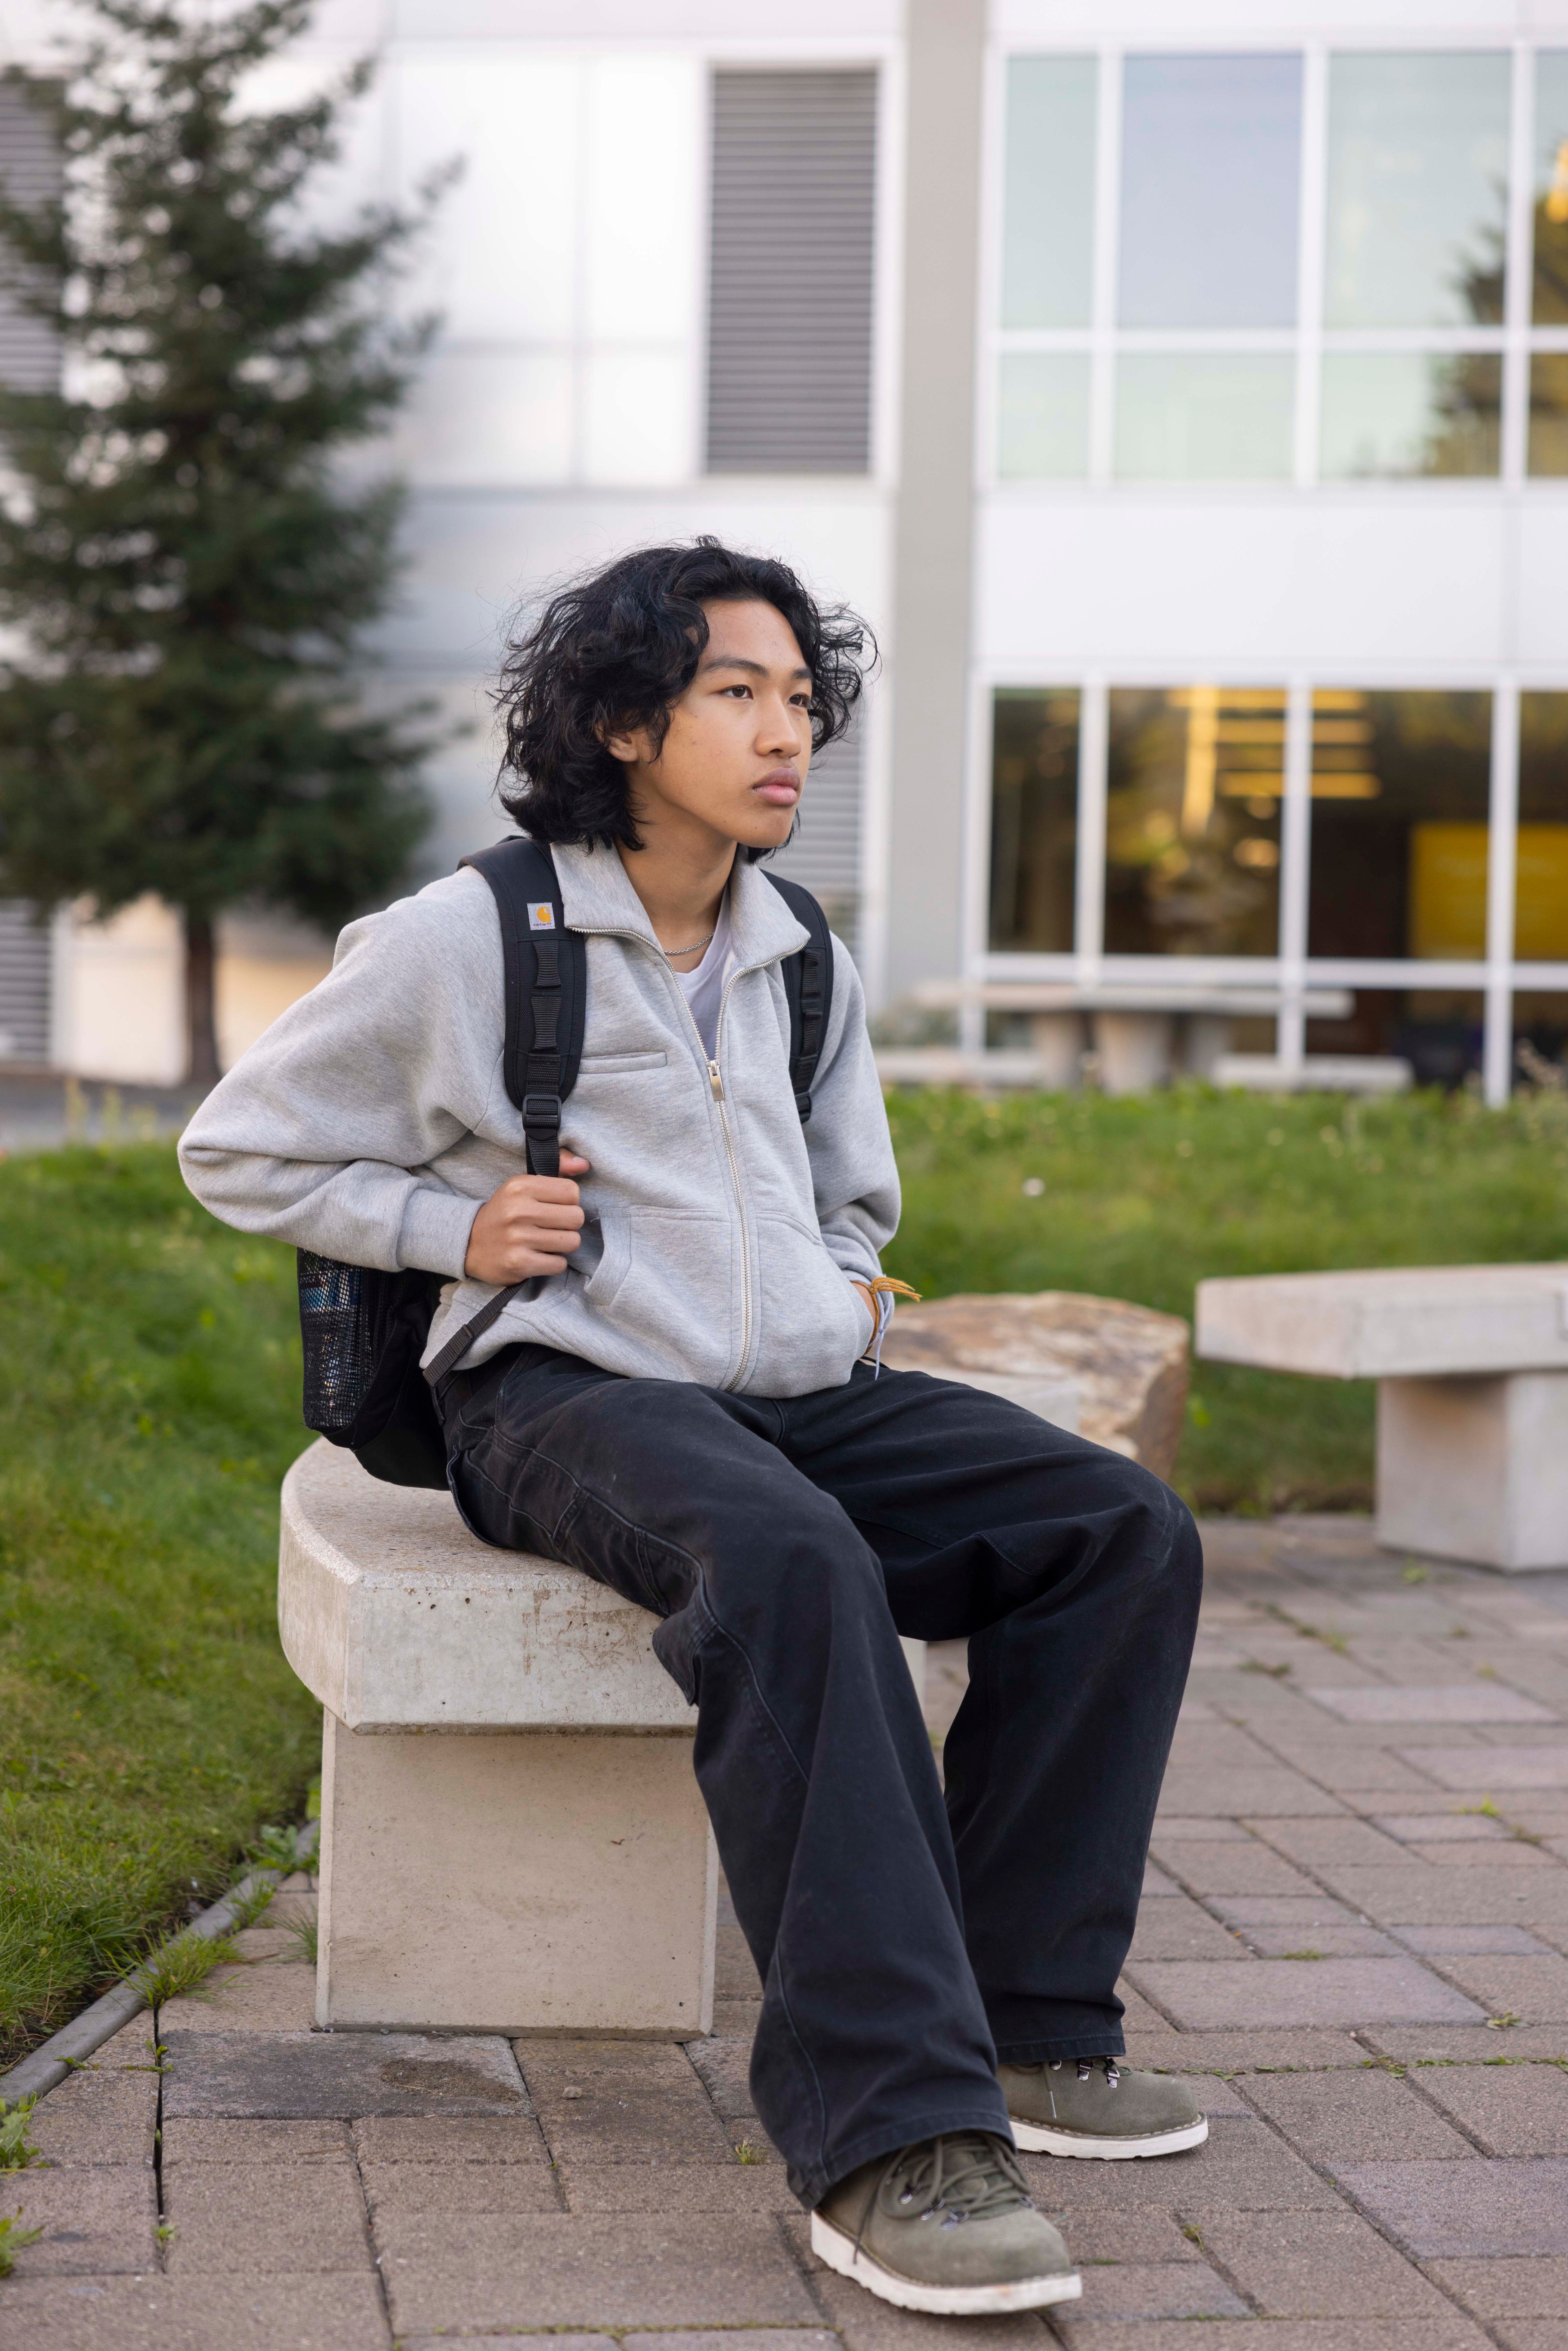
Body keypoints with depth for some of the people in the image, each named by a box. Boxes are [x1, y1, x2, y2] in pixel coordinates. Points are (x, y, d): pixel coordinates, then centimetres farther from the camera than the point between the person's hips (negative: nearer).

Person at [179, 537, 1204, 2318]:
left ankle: (1023, 2024, -11)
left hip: (798, 1394, 7)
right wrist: (451, 1226, -6)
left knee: (1125, 1532, -14)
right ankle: (887, 2136, -43)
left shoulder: (802, 968, 17)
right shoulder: (467, 939, -1)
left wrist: (855, 1292, 12)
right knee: (790, 1564, -39)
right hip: (566, 1398, -7)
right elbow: (236, 1151, 7)